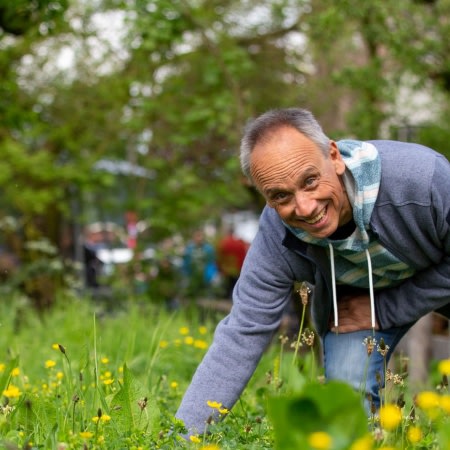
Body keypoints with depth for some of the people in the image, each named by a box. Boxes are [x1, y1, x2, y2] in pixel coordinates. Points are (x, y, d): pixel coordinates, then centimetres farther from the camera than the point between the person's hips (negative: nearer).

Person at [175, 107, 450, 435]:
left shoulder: (423, 179, -40)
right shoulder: (277, 237, -29)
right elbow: (242, 335, -26)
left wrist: (383, 312, -22)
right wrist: (184, 437, -32)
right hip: (354, 292, 1)